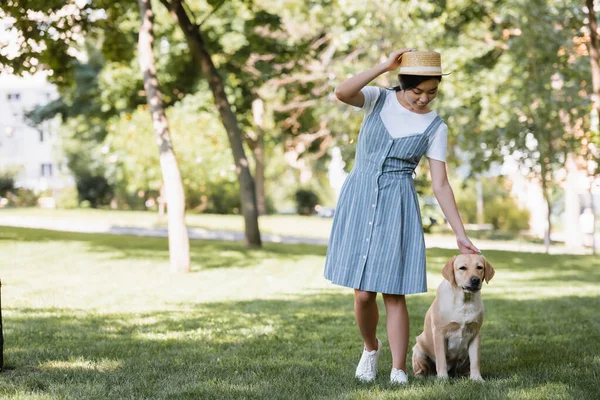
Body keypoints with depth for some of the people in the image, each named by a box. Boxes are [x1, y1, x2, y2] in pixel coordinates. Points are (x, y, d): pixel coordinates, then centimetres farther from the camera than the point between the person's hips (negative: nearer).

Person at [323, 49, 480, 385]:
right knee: (363, 294, 0)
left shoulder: (435, 127, -1)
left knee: (394, 294, -5)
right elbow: (341, 92, -20)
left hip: (397, 206, -1)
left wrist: (461, 235, -6)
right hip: (359, 200, 1)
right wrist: (384, 67, -19)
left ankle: (399, 371, 3)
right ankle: (371, 348, 29)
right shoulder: (378, 99, 1)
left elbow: (441, 185, -1)